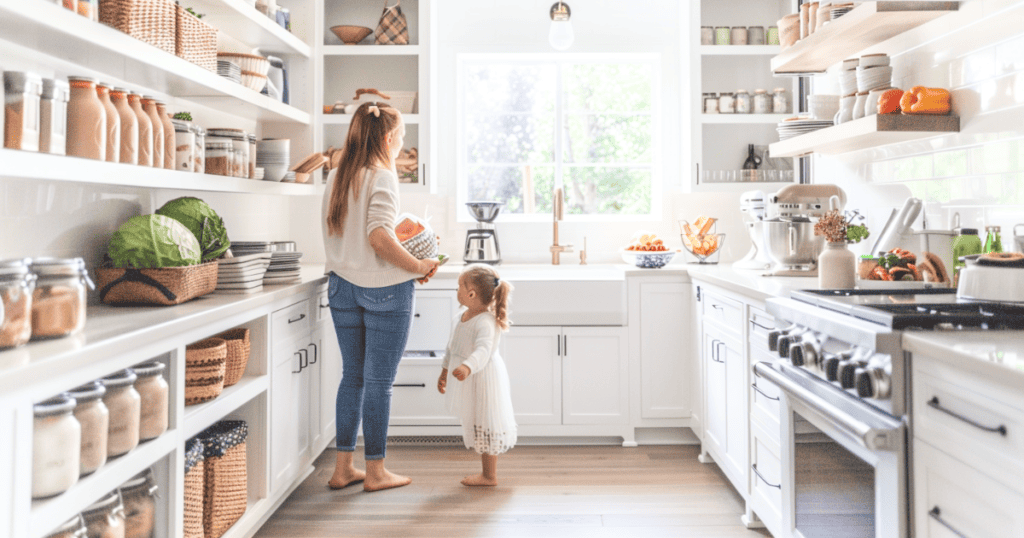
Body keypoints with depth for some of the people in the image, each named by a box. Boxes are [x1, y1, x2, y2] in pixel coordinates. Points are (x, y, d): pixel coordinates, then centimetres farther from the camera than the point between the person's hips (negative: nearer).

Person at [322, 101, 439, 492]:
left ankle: (343, 467, 20)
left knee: (352, 376, 14)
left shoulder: (336, 177, 10)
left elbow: (336, 236, 12)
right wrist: (418, 266, -13)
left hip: (342, 285, 7)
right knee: (379, 381, 3)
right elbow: (379, 238, -23)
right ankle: (375, 471, 14)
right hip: (383, 288, -7)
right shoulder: (383, 176, -12)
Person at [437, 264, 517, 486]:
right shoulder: (463, 315, 7)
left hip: (483, 381, -10)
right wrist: (444, 370, 25)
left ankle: (489, 476, 14)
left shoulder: (486, 322, -24)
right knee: (476, 425, 17)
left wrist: (467, 367, -55)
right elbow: (453, 346, 19)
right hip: (469, 380, 10)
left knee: (485, 426, 1)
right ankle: (488, 472, 29)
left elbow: (483, 350, -39)